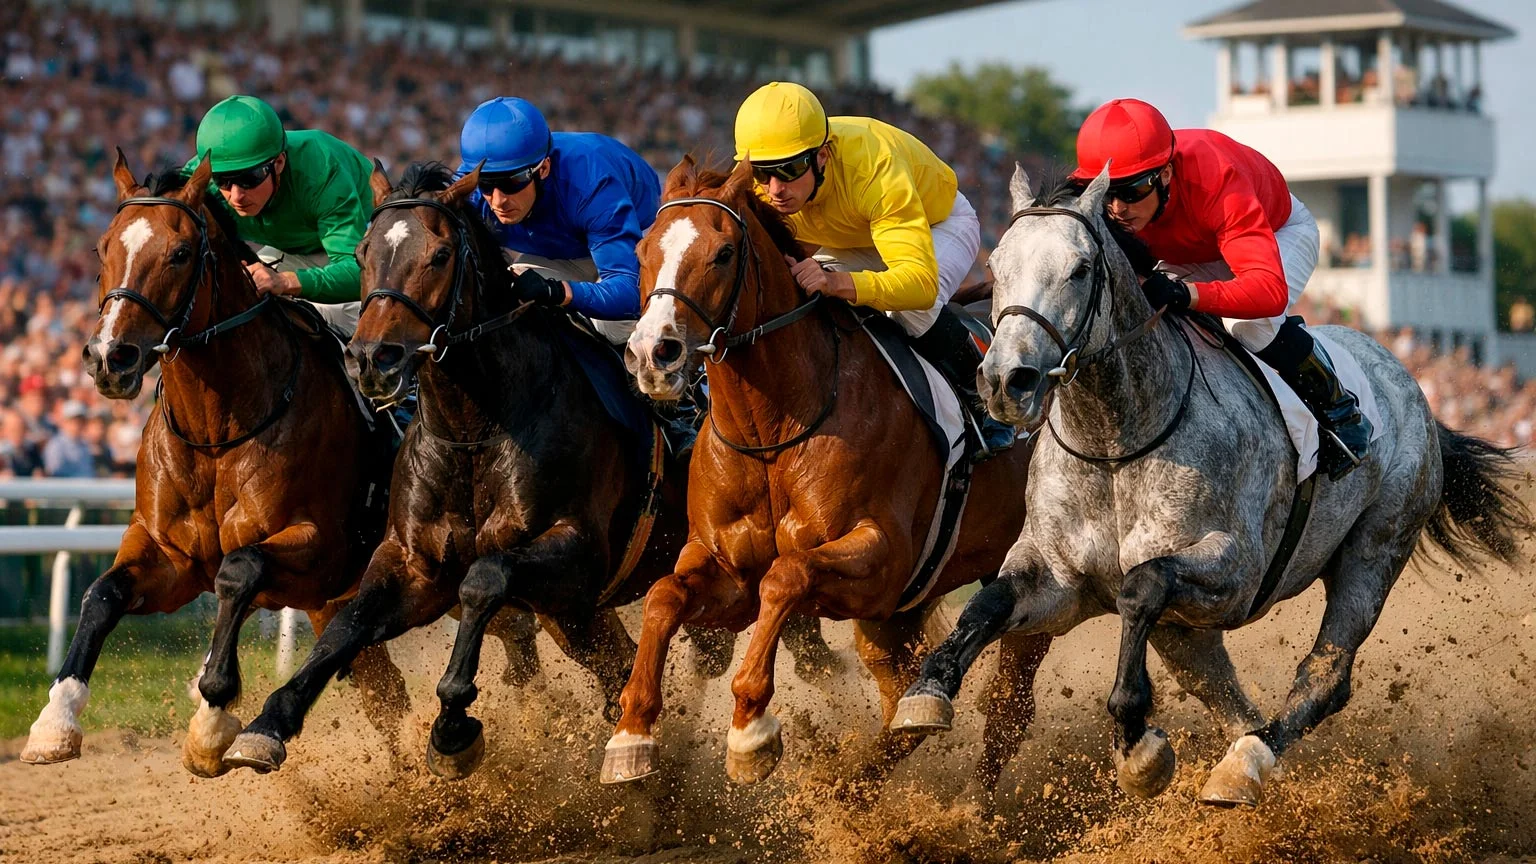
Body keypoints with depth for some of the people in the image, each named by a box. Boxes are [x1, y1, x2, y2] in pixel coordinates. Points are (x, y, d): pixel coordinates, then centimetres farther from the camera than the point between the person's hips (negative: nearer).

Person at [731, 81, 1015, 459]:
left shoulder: (875, 168, -45)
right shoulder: (756, 186, -29)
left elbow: (921, 280, -53)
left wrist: (837, 282, -70)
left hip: (939, 220, -5)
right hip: (853, 240, 5)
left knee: (913, 307, -35)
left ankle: (982, 400, -10)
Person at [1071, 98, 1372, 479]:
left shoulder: (1214, 183, -47)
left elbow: (1270, 290, -56)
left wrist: (1183, 294, -72)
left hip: (1279, 230, -5)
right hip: (1191, 257, 5)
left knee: (1253, 325, -33)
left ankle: (1340, 413, -9)